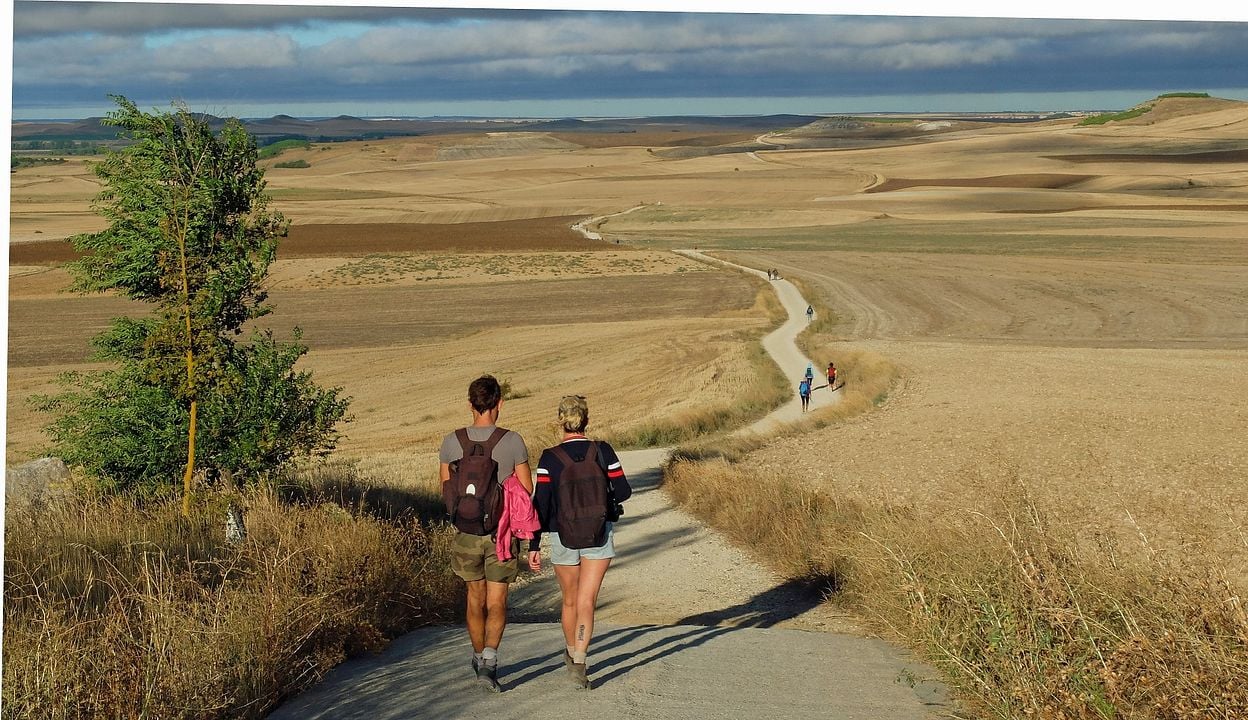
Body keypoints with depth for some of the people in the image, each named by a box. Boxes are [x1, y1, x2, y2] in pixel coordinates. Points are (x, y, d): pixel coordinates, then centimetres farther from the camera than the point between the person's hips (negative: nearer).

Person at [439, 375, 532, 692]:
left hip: (466, 533, 2)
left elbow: (445, 491, 4)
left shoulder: (451, 442, -5)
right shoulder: (512, 441, -12)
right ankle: (489, 660, -13)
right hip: (502, 534, -2)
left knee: (475, 598, 19)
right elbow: (527, 491, -6)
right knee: (497, 603, 4)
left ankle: (479, 658, 31)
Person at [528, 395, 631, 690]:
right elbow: (623, 491, -3)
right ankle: (579, 661, -18)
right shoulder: (603, 451, -7)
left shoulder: (549, 458, -9)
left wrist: (534, 547, -6)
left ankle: (572, 654, 38)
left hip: (563, 537, 1)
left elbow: (540, 504, -10)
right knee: (586, 602, -3)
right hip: (599, 534, 0)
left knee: (570, 601, 19)